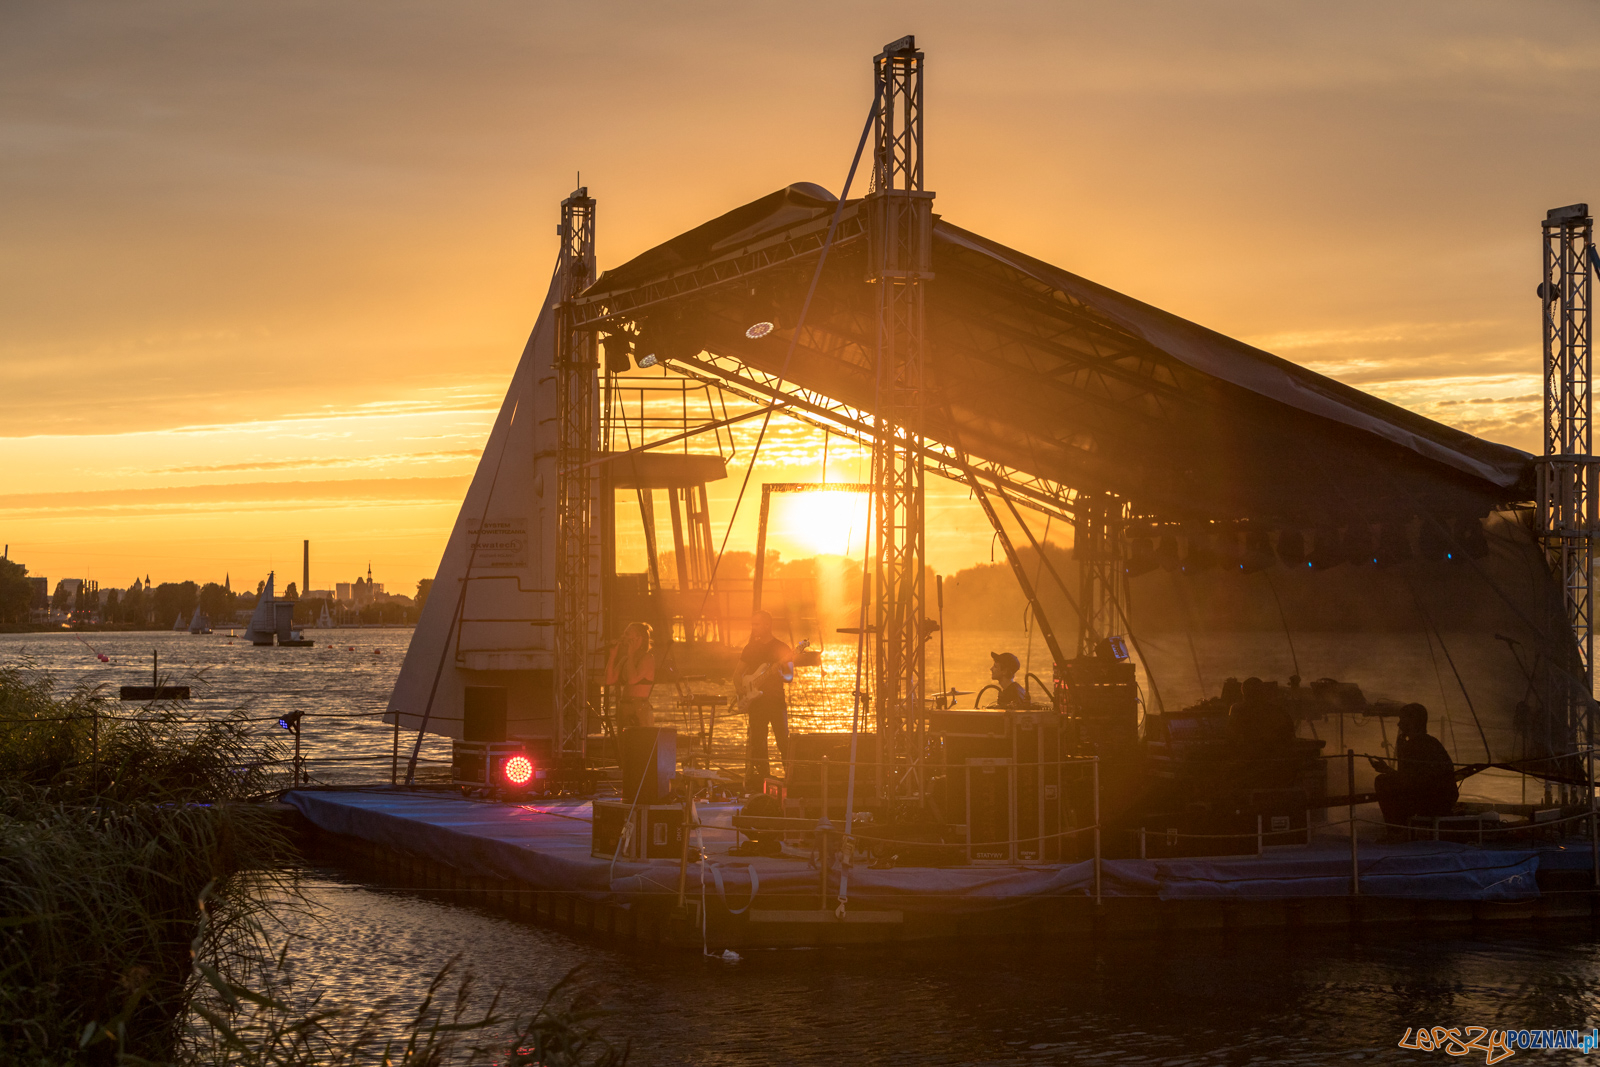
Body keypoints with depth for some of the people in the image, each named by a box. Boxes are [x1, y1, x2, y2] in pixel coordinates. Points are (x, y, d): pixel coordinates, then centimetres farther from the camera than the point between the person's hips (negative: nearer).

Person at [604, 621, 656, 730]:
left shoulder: (647, 658, -6)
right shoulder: (625, 660, 15)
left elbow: (633, 679, -20)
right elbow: (609, 680, 9)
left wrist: (631, 655, -10)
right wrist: (613, 655, 7)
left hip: (640, 710, -8)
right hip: (624, 709, 8)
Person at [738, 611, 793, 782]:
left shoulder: (782, 648, -1)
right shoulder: (750, 648, 12)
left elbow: (790, 676, -5)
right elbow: (739, 672, 18)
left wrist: (778, 673, -26)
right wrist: (738, 686, -1)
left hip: (776, 700, -4)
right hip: (755, 701, 4)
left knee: (784, 740, -9)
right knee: (757, 742, 4)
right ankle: (761, 773, 11)